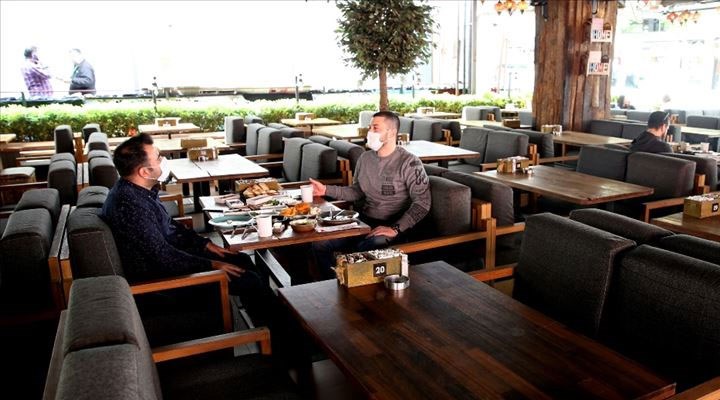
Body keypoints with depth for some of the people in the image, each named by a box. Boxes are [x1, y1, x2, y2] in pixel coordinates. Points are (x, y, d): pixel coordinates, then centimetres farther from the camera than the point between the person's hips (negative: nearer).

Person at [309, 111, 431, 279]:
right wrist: (327, 190, 9)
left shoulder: (409, 163, -10)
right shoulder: (365, 158, 11)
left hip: (392, 226, -6)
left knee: (363, 250, -36)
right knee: (319, 244, -12)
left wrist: (395, 229, -25)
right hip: (364, 221, 6)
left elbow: (422, 203, -16)